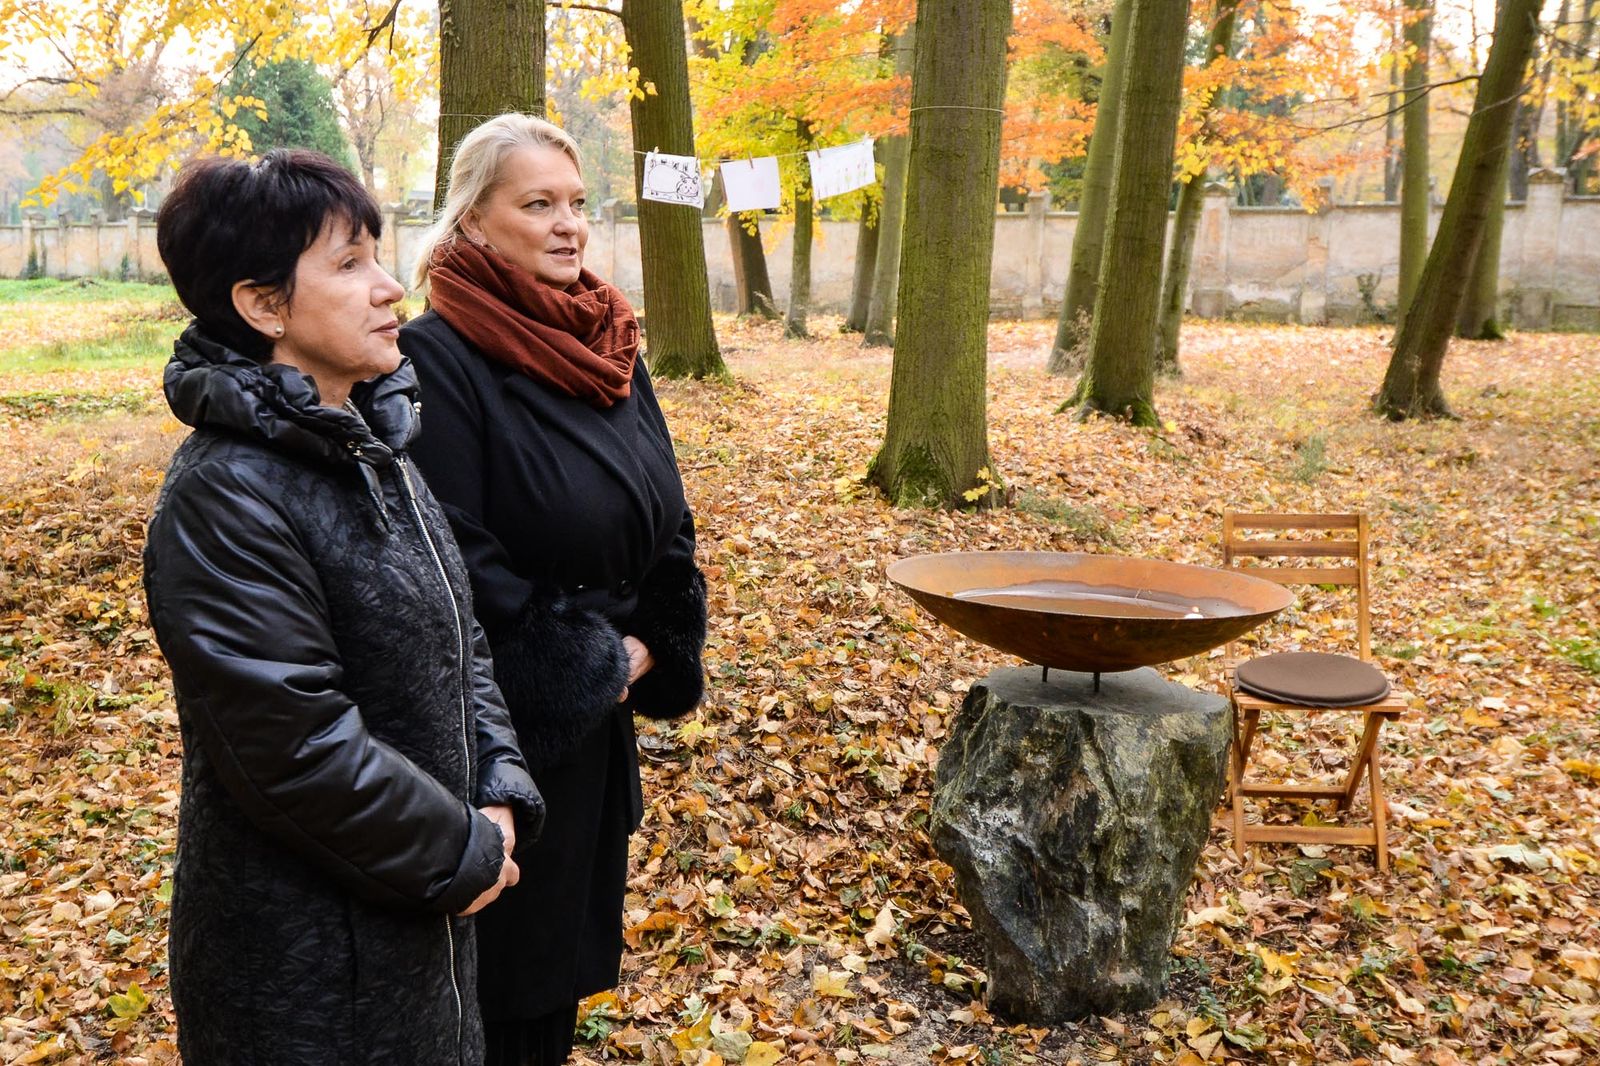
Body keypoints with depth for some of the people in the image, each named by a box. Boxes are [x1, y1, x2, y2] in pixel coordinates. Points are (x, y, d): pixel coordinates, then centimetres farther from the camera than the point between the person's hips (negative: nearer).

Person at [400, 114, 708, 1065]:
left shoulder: (609, 343, 5)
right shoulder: (439, 356, -17)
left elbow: (666, 511, 7)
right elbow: (461, 556, -22)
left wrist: (650, 648, -3)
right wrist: (589, 663, -15)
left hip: (602, 709, 7)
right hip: (504, 714, -7)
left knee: (576, 923, 21)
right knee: (505, 942, 11)